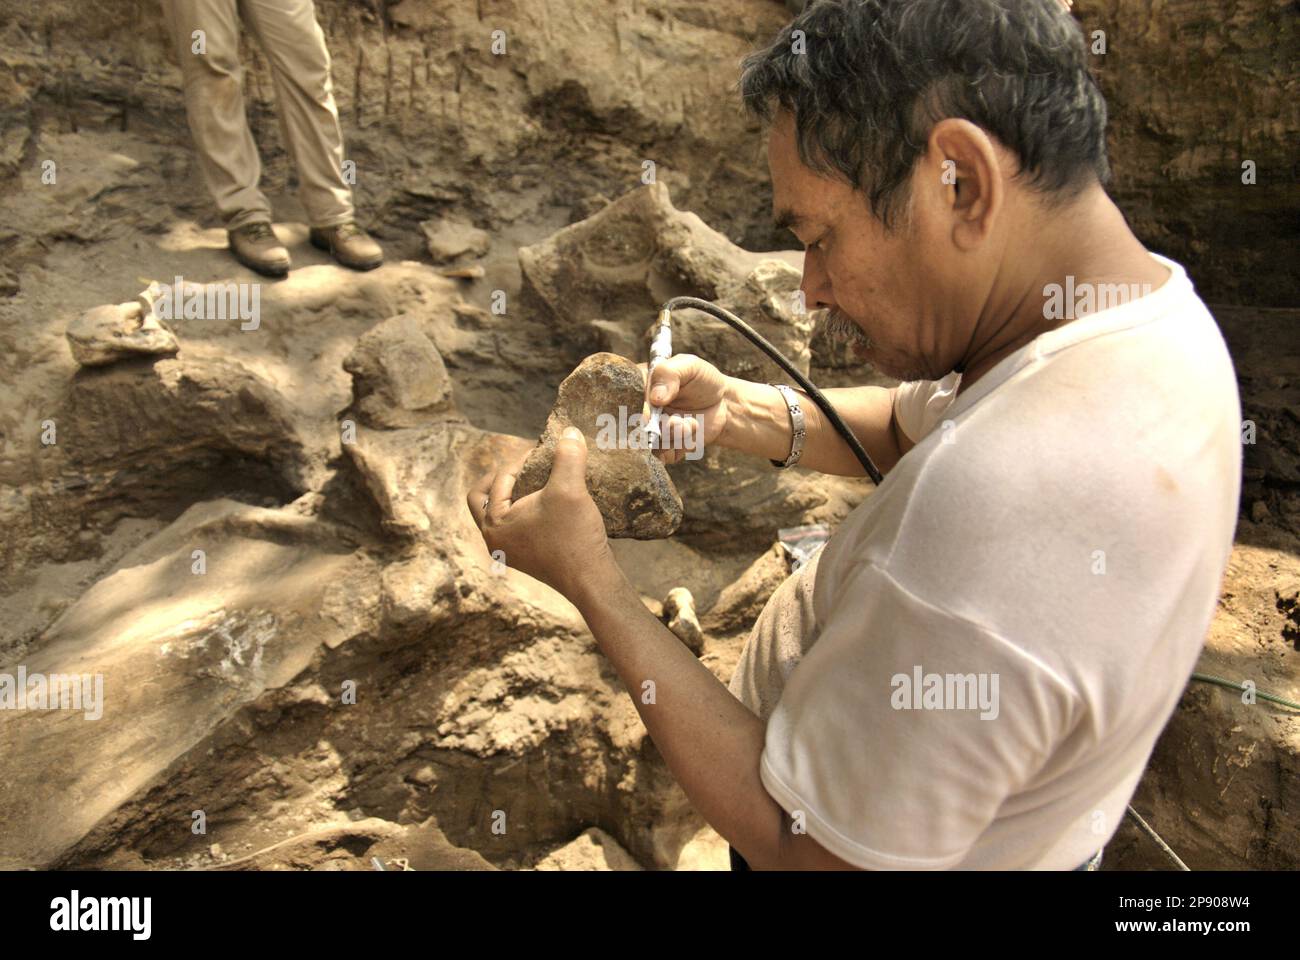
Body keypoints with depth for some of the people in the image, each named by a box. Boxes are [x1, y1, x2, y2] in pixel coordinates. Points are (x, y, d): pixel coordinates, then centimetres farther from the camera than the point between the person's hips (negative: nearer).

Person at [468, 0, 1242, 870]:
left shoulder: (988, 522, -44)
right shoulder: (1153, 301, -14)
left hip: (840, 841, -6)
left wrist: (589, 582, -28)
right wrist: (740, 413, -12)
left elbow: (799, 845, -30)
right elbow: (919, 426, 3)